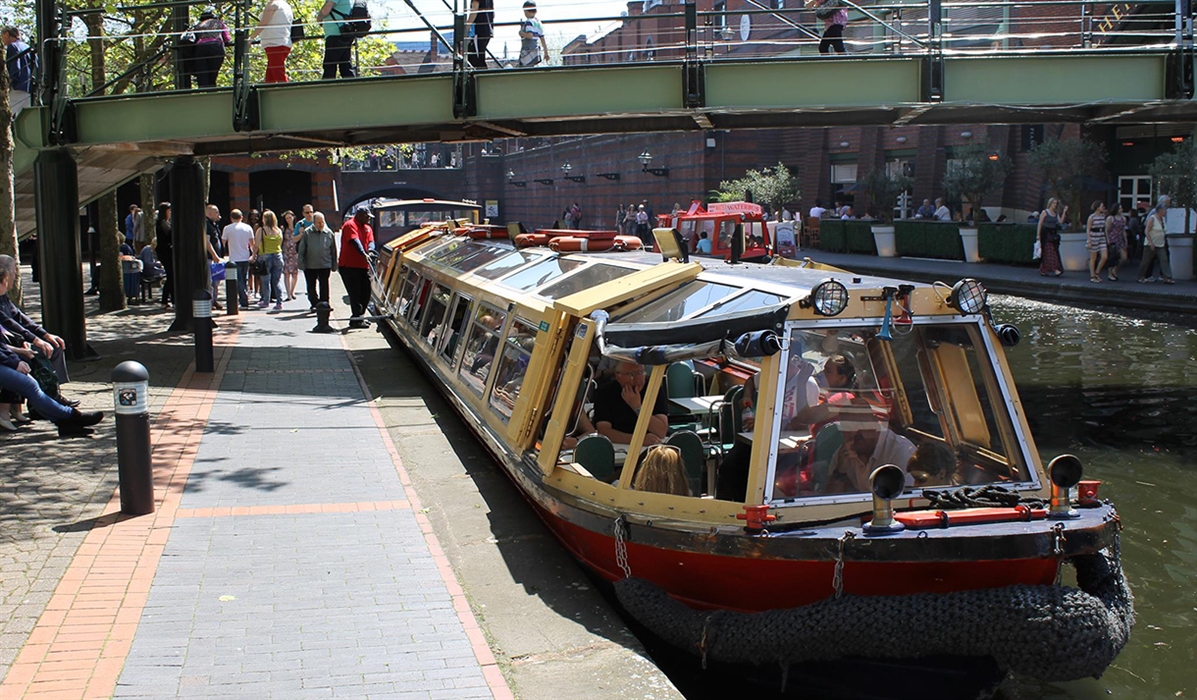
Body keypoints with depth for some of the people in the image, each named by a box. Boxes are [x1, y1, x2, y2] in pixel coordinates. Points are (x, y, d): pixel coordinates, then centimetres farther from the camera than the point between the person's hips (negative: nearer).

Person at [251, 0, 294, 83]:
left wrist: (251, 38, -8)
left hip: (274, 44, -9)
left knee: (280, 77, -13)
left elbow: (263, 23, -12)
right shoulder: (288, 7, 20)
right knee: (270, 78, 8)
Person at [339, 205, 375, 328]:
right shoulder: (350, 225, -8)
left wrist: (370, 250, -22)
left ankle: (359, 317, 21)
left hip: (363, 266, 8)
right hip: (348, 266, -8)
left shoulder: (368, 228, 16)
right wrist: (363, 254, -38)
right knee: (355, 293, -8)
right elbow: (355, 240, -23)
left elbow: (371, 241, 2)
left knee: (366, 293, 9)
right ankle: (357, 319, -5)